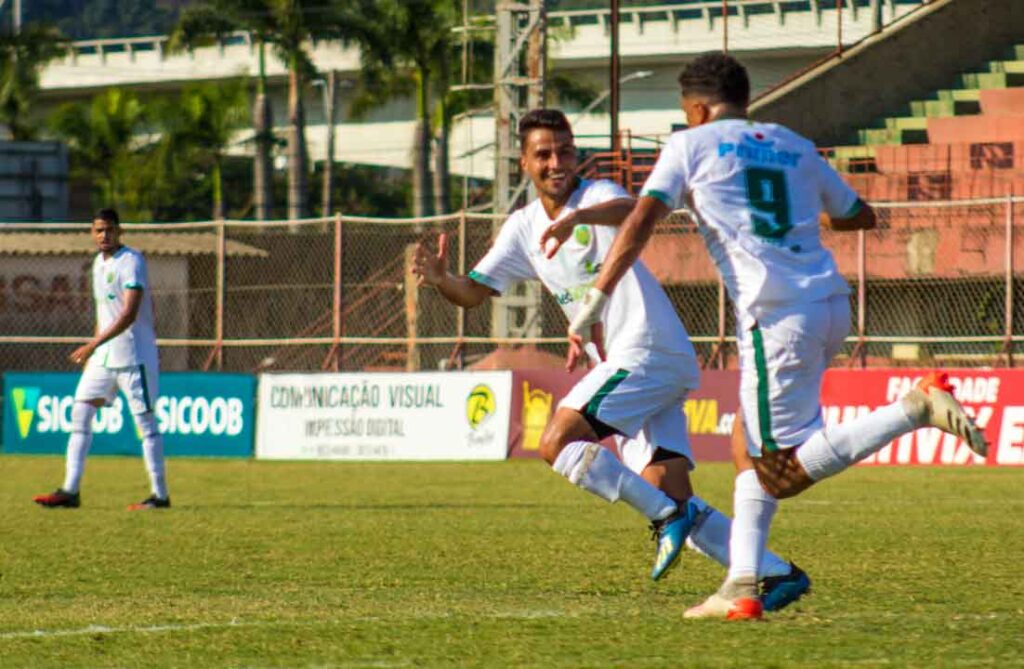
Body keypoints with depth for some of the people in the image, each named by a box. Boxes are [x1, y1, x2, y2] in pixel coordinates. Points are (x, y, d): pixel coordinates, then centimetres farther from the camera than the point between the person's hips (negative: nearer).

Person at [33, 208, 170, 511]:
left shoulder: (131, 262, -15)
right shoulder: (99, 263, 12)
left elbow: (129, 314, -24)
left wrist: (94, 344, -29)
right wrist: (93, 348, 19)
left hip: (134, 355, -9)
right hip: (103, 356, 9)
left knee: (145, 421, -4)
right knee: (80, 412, 3)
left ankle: (160, 495, 2)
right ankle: (70, 491, 3)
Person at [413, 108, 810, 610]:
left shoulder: (596, 194, -4)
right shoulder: (524, 228, 17)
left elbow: (631, 210, -28)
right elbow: (474, 292, 16)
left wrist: (577, 216, -49)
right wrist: (440, 280, -7)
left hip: (648, 350, -8)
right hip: (619, 362, 8)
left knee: (557, 442, -19)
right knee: (672, 498, -3)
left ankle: (668, 516, -15)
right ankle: (777, 574, -2)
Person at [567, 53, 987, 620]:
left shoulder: (690, 145, 5)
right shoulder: (794, 146, 20)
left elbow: (641, 221, -6)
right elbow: (860, 216, 29)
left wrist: (595, 300, -6)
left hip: (777, 317, -7)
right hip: (831, 303, 7)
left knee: (786, 472, -5)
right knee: (749, 447, 17)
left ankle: (918, 406, -18)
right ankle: (741, 588, 10)